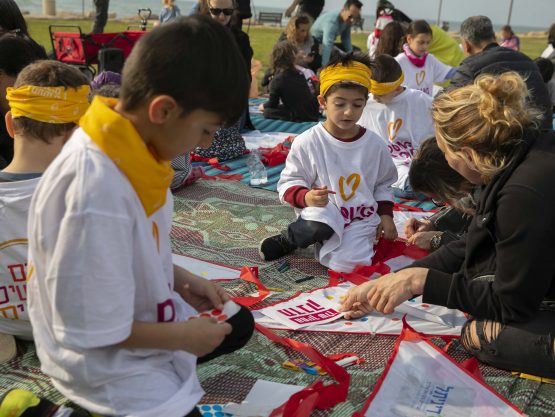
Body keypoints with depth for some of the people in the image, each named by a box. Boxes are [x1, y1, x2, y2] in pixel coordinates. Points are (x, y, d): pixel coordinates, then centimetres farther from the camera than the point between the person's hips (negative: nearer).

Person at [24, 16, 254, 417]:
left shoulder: (126, 145, -11)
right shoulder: (97, 192, -36)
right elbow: (87, 330, -26)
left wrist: (182, 280, 0)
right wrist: (182, 336, -16)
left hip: (141, 314, 9)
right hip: (105, 360, -8)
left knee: (238, 323, 23)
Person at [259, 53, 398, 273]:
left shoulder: (374, 143, 2)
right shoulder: (307, 142, -9)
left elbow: (383, 183, 17)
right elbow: (289, 182, -5)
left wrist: (386, 215, 5)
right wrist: (306, 197, -26)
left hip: (360, 218, 3)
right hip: (322, 212, -2)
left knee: (348, 263, -24)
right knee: (319, 225, -38)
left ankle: (324, 244, 11)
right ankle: (288, 238, -2)